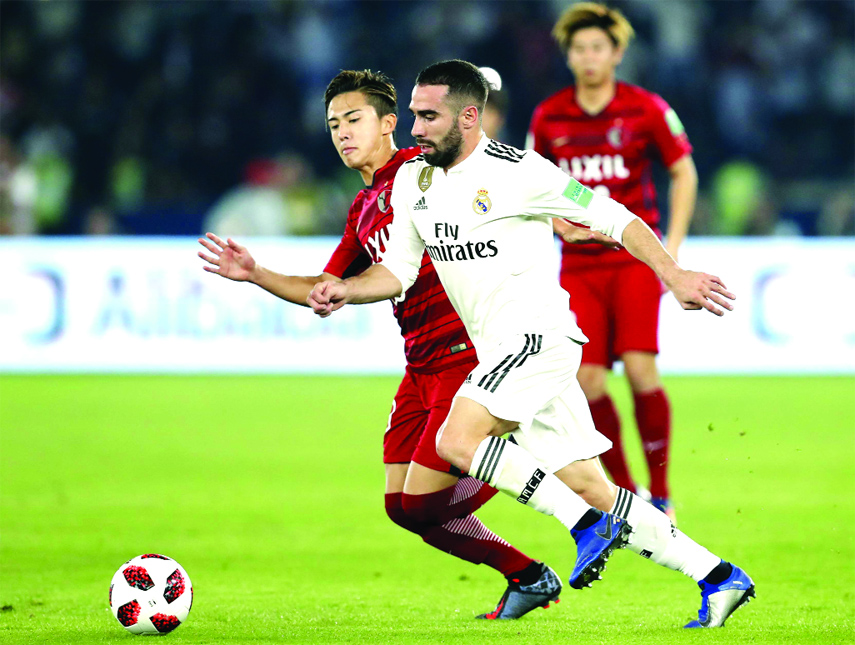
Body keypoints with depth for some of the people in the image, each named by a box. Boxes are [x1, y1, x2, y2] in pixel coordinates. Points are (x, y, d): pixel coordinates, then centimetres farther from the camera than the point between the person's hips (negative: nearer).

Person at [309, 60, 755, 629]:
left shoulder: (517, 172, -10)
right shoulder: (412, 180, 11)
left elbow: (613, 219, -6)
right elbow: (398, 271, 16)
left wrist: (674, 275, -13)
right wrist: (346, 291, -3)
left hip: (539, 332, -8)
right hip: (501, 351, 8)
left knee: (457, 440, -24)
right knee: (593, 492, 5)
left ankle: (587, 526, -17)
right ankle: (718, 577, 9)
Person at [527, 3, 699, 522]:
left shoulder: (647, 110, -3)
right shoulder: (548, 118, 4)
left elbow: (684, 172, 6)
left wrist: (672, 245, -2)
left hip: (635, 258, -3)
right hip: (579, 264, 3)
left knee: (640, 368, -17)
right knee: (588, 379, -7)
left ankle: (660, 490, -3)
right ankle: (624, 493, 8)